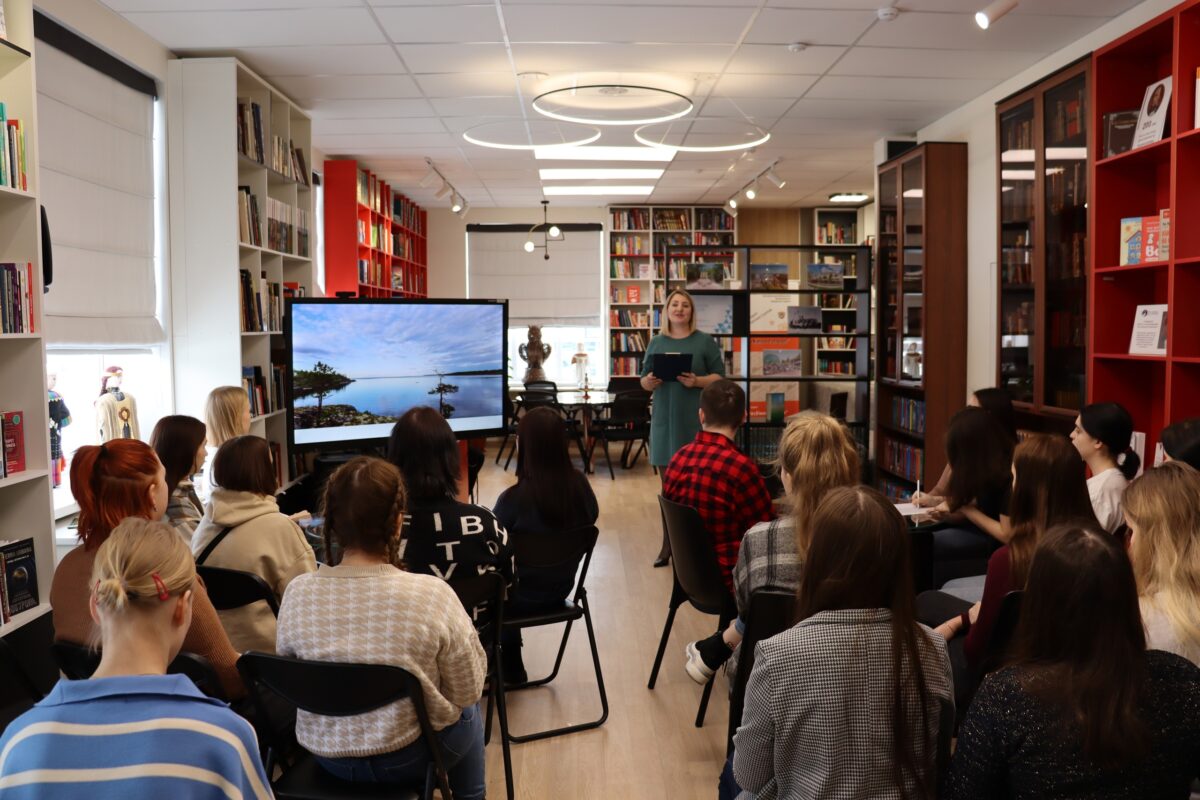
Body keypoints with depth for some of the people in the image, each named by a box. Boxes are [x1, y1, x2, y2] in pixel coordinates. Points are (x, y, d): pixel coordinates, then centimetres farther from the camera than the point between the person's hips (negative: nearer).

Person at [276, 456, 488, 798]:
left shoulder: (297, 593, -15)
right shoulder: (432, 594, -25)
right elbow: (467, 692, -12)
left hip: (325, 754, 4)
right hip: (407, 758, -3)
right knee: (468, 712, 29)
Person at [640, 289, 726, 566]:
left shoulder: (705, 342, 2)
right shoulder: (656, 343, 11)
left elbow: (720, 378, 0)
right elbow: (644, 382, 13)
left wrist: (697, 381, -17)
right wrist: (649, 381, -10)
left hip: (695, 419, -3)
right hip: (664, 419, 3)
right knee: (668, 484, 5)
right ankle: (669, 544, 11)